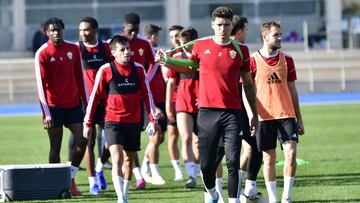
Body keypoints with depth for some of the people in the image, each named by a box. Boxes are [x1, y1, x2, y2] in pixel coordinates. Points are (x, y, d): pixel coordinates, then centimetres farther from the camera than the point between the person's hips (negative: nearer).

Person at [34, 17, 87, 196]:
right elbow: (40, 84, -11)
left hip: (73, 104, 4)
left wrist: (85, 101, 11)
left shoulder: (73, 49, 6)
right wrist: (46, 113, -16)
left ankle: (71, 178, 13)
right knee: (55, 147, 1)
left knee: (82, 141, -2)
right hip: (54, 106, -4)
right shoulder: (42, 54, -8)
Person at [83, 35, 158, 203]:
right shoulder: (106, 70, -6)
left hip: (134, 122, 4)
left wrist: (152, 118, 8)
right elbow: (94, 96, 0)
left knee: (129, 160, 11)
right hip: (113, 121, -4)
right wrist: (88, 123, 0)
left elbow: (147, 94, 12)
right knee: (117, 159, -17)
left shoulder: (138, 69, 3)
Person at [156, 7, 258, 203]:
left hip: (232, 112, -1)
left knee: (233, 163, -7)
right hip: (207, 111, 1)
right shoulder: (201, 46, 4)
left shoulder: (241, 50, 4)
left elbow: (248, 84, 10)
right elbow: (190, 68, 22)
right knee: (206, 163, 4)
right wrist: (166, 62, 8)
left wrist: (254, 114, 10)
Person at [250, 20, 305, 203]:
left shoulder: (286, 59, 8)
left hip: (286, 114, 2)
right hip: (264, 117, -2)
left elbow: (292, 90, 14)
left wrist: (299, 119, 14)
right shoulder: (253, 61, -3)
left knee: (291, 153, -10)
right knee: (269, 157, 3)